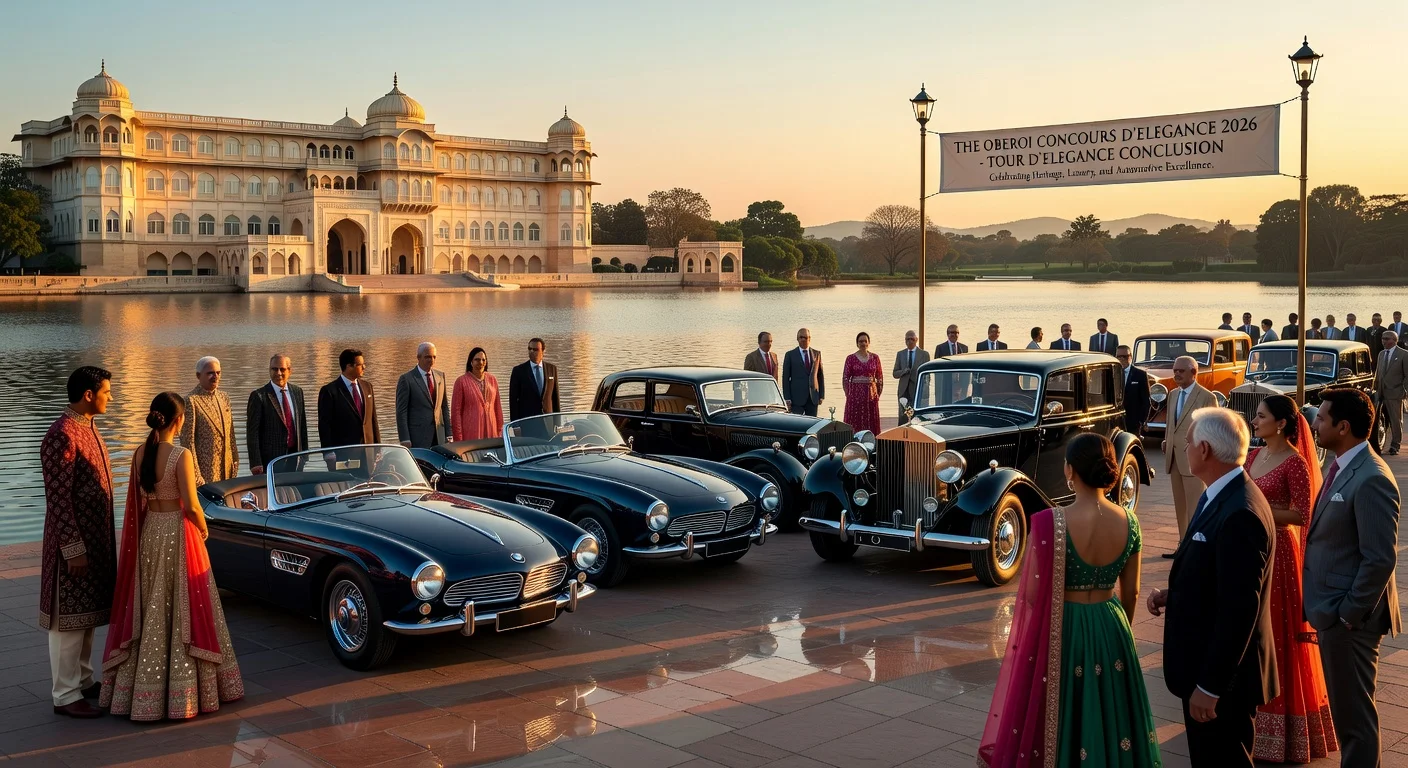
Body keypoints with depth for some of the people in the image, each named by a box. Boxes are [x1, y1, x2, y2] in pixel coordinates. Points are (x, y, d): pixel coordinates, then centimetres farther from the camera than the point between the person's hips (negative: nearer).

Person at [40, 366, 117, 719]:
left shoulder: (89, 428, 10)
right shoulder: (62, 436, -20)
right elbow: (58, 499, -21)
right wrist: (73, 549, -21)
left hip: (97, 538, 9)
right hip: (74, 542, -9)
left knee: (88, 614, 17)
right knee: (69, 620, -1)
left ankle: (83, 680, 28)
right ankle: (66, 696, 7)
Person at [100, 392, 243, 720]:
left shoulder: (140, 454, 1)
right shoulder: (181, 455, -17)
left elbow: (138, 500, 7)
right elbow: (191, 505, -16)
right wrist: (203, 529, 2)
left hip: (148, 533, 6)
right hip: (178, 533, -6)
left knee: (150, 612, 14)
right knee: (183, 610, 3)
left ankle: (145, 689, 21)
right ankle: (183, 691, 9)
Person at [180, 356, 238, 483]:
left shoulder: (224, 397, 12)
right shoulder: (191, 400, -11)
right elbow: (187, 441, -12)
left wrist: (235, 462, 15)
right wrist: (195, 475, -13)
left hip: (226, 469, 6)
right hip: (205, 472, -6)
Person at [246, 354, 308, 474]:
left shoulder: (297, 392, 11)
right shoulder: (259, 396, -7)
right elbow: (252, 432, -9)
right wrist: (256, 463, -15)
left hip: (295, 455, 5)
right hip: (270, 458, -5)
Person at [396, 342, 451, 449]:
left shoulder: (441, 376, 13)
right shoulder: (406, 379, -4)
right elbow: (401, 411, -5)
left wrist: (449, 435, 10)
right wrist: (405, 439, -11)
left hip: (439, 437, 5)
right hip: (418, 437, -5)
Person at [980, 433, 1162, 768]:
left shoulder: (1049, 523, -20)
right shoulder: (1129, 522, -6)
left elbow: (1032, 595, -15)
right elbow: (1131, 594, 4)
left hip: (1060, 630, -4)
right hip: (1110, 629, 4)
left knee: (1056, 722, 11)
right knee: (1107, 717, 19)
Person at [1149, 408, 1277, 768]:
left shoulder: (1240, 514, -27)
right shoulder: (1222, 496, 5)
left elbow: (1240, 609, -27)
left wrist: (1210, 686, -23)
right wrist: (1173, 594, 1)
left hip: (1223, 673, -10)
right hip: (1207, 662, 10)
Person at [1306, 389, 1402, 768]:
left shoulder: (1371, 480, -21)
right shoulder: (1343, 468, 10)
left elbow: (1381, 559, -23)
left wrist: (1348, 614, -18)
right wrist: (1325, 608, 15)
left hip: (1349, 618, -10)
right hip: (1332, 610, 10)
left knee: (1354, 713, 2)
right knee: (1344, 708, 20)